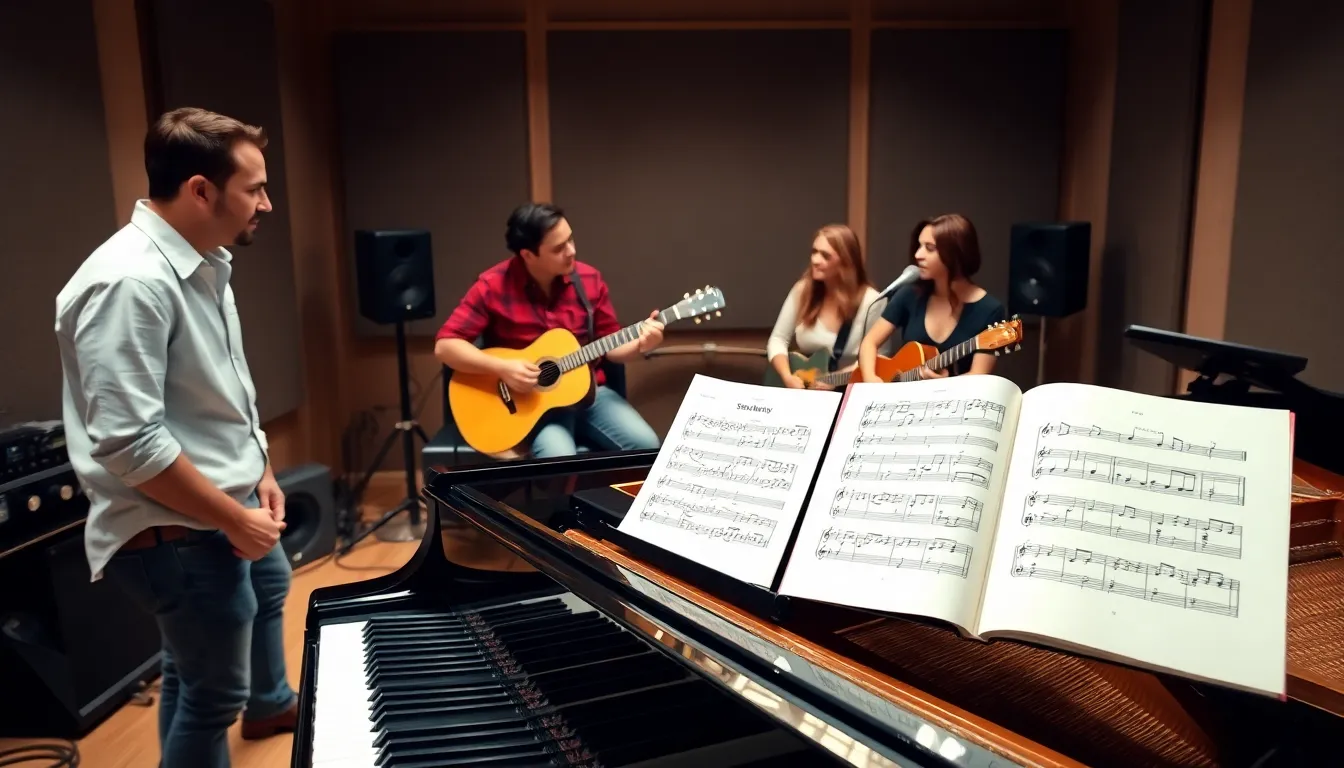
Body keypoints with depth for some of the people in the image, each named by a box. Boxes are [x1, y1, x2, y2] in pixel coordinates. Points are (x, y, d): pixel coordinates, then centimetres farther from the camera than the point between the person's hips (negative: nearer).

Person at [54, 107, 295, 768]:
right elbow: (128, 444, -31)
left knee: (269, 587, 34)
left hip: (229, 498, 11)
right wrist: (234, 518, -23)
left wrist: (260, 471, 8)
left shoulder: (204, 264, 3)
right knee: (210, 692, 1)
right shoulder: (132, 282, -28)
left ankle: (269, 703, 61)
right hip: (176, 531, -11)